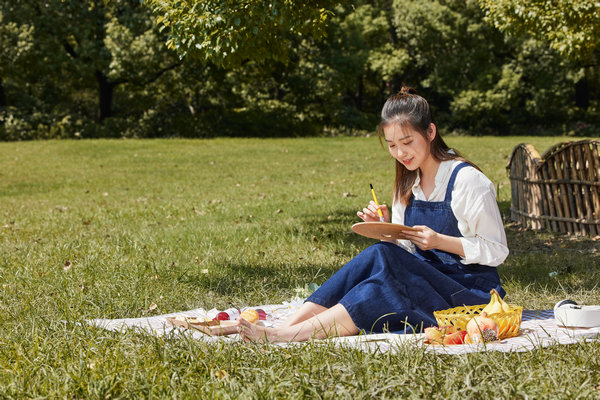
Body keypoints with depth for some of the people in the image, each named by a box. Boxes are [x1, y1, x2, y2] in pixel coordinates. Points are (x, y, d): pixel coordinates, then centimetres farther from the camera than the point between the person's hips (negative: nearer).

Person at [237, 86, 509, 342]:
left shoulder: (466, 180, -9)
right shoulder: (407, 183, 12)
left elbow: (496, 251, -9)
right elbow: (409, 250, 13)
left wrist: (439, 240, -21)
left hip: (471, 292, -6)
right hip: (427, 280, 6)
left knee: (384, 259, -31)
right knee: (377, 256, -25)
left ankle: (286, 336, -40)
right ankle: (284, 327, -35)